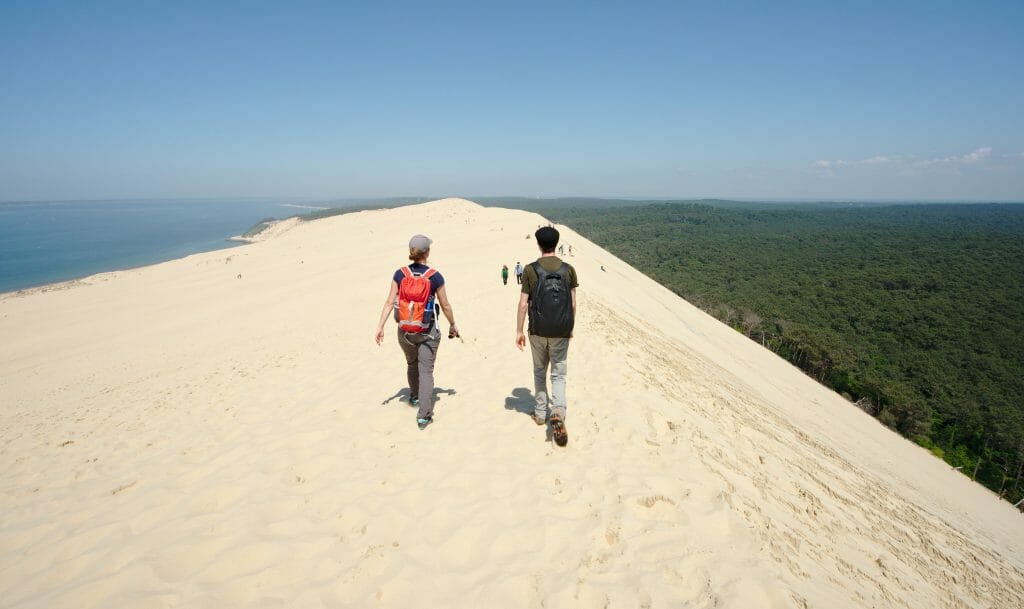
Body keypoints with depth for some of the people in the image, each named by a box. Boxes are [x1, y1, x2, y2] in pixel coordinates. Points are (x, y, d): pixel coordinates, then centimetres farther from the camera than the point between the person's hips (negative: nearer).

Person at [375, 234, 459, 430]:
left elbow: (390, 302, -8)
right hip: (427, 332, -3)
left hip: (405, 331, 3)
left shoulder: (400, 274, -5)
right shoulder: (435, 277, -11)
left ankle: (414, 396, 48)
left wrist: (380, 326, -4)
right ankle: (424, 415, -4)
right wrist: (453, 325, 11)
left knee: (412, 364, 26)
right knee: (426, 371, 2)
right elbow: (445, 305, -3)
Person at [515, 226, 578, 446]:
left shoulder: (530, 270, -6)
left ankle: (540, 413, 28)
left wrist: (519, 331, 1)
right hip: (561, 332, 0)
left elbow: (523, 303, -6)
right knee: (558, 375, 8)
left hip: (538, 331, 0)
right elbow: (573, 303, 2)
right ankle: (558, 412, -13)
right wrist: (570, 327, 15)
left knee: (539, 372, 19)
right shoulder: (568, 270, -1)